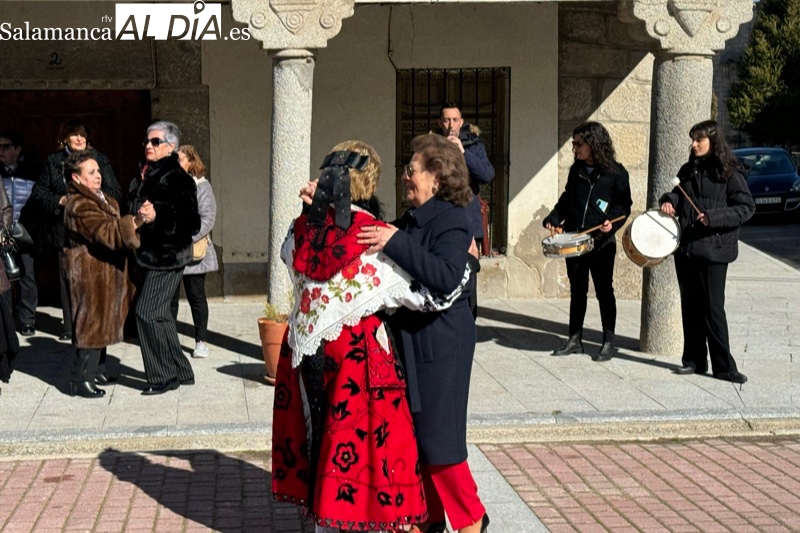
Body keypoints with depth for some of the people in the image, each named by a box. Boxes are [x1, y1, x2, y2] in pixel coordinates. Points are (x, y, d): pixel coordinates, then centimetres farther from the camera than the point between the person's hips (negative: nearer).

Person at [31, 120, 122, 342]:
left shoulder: (99, 159, 4)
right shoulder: (53, 161, 9)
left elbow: (115, 192, 4)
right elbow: (38, 192, 9)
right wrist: (60, 200, -7)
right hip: (64, 230, 2)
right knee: (68, 278, 5)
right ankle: (70, 326, 13)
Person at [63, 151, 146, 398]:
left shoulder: (100, 200, 15)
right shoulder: (80, 207, -20)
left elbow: (115, 228, 27)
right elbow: (108, 233, -30)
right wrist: (137, 220, -36)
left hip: (105, 273, 10)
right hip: (89, 274, -10)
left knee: (103, 321, 16)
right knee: (92, 322, -7)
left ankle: (96, 369, 27)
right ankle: (80, 379, -1)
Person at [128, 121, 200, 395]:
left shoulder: (177, 178, -13)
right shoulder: (145, 175, 12)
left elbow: (191, 223, -19)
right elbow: (134, 208, 23)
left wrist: (157, 217, -29)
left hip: (167, 256, -9)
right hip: (150, 255, 9)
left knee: (147, 312, -10)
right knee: (160, 314, 13)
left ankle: (164, 376, 1)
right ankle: (180, 372, 24)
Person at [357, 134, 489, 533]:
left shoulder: (451, 222, -15)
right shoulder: (409, 221, 11)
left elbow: (446, 276, -31)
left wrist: (395, 243, -31)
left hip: (440, 344, -9)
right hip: (409, 342, 9)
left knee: (437, 436, -1)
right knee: (412, 433, 15)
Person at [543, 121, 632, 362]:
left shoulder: (616, 173, -7)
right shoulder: (577, 170, 8)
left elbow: (624, 205, -5)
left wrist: (612, 223, -21)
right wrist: (553, 219, 3)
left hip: (601, 242, -5)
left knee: (604, 291, 3)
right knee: (577, 291, 12)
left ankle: (609, 342, 12)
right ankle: (575, 339, 21)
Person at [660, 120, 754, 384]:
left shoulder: (729, 174, -6)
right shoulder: (688, 171, 13)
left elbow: (747, 207, -10)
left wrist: (714, 217, -21)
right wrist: (669, 200, 3)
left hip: (713, 251, -6)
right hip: (685, 249, 6)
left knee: (713, 309, -6)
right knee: (690, 307, 10)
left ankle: (724, 366, 0)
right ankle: (693, 360, 19)